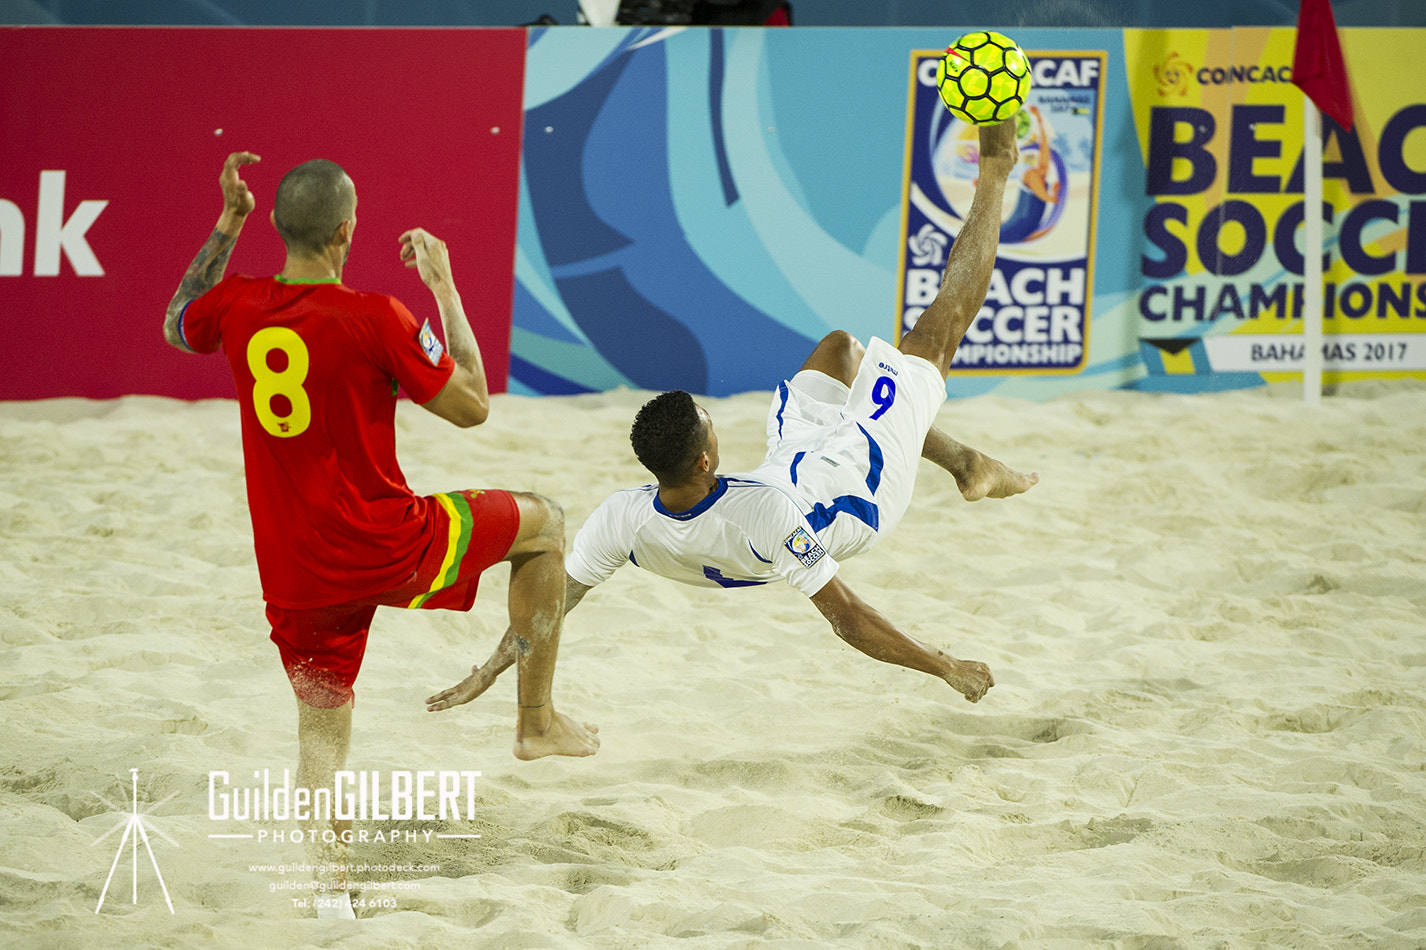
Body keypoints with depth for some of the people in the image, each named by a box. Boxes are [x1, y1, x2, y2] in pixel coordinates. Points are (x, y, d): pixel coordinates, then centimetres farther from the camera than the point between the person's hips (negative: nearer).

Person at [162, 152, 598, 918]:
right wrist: (443, 286, -2)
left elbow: (177, 327, 22)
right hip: (385, 550, -5)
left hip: (292, 571, 5)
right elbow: (472, 406, -7)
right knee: (543, 524, 17)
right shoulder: (375, 319, -20)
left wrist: (226, 224, 19)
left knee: (321, 730, 18)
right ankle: (537, 719, 23)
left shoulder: (236, 308, -5)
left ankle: (329, 887, 10)